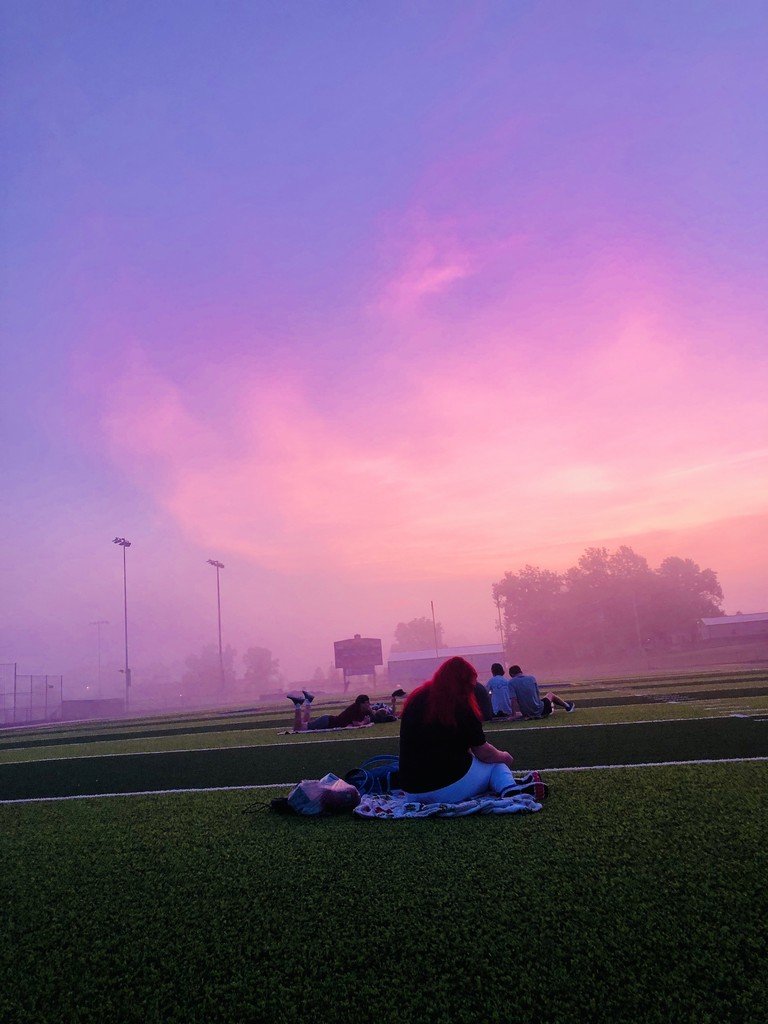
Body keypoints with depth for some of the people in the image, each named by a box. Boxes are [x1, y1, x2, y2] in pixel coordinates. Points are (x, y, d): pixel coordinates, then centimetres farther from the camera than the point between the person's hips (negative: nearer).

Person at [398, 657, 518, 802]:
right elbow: (483, 753, -2)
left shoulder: (415, 699, 6)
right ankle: (509, 790, -10)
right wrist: (503, 756, 18)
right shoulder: (462, 707, -9)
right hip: (450, 787, -6)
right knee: (496, 764, 16)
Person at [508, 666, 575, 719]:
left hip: (526, 714, 0)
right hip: (540, 712, 0)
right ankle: (567, 706, 46)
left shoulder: (511, 682, -8)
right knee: (550, 694, 29)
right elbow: (538, 695, 6)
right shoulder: (531, 678, -2)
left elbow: (513, 699, -16)